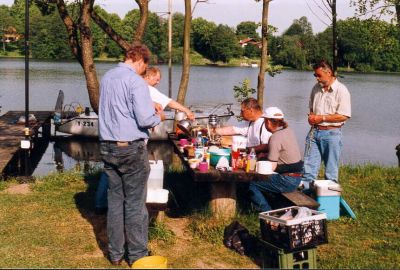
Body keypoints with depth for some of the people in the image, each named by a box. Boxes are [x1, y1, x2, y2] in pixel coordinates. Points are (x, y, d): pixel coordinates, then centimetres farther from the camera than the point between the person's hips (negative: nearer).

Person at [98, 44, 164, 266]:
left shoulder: (107, 77, 10)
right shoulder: (136, 81, -15)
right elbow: (144, 120, -20)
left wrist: (148, 107, 22)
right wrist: (158, 117, 1)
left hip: (108, 147, 7)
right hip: (131, 148, -7)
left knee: (115, 200, 13)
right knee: (135, 203, 3)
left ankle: (116, 254, 20)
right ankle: (137, 255, 13)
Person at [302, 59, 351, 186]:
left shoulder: (341, 90, -10)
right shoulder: (316, 88, 11)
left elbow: (344, 116, -16)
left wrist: (322, 118, -15)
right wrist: (311, 116, 2)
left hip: (331, 133, -6)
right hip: (314, 131, 6)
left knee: (331, 170, 5)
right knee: (308, 166, 6)